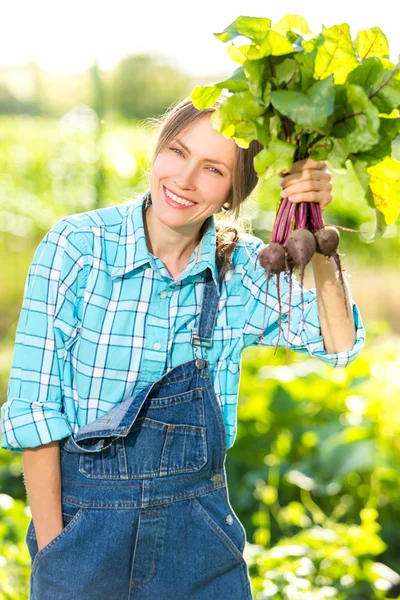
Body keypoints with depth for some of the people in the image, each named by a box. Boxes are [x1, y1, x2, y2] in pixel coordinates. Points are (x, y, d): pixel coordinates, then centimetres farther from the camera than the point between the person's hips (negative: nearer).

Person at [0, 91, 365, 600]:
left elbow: (337, 346, -12)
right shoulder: (76, 245, -12)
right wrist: (51, 546, -11)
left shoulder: (240, 267, -2)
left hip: (198, 525, 3)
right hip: (85, 515, -3)